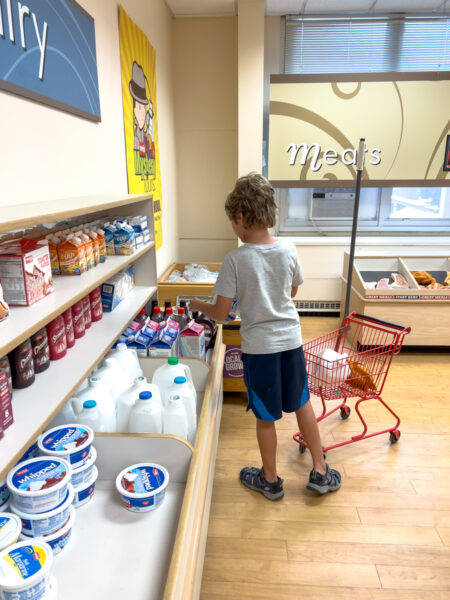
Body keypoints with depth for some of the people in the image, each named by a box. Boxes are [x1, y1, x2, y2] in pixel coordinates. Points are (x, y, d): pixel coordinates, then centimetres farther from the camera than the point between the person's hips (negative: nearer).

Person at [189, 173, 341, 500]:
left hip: (259, 346, -4)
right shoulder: (289, 250, -5)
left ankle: (270, 480, 35)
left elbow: (220, 313, -13)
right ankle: (320, 472, 35)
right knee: (302, 404, 22)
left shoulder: (235, 260, -18)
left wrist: (198, 305, 6)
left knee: (265, 417, 13)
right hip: (291, 340, 4)